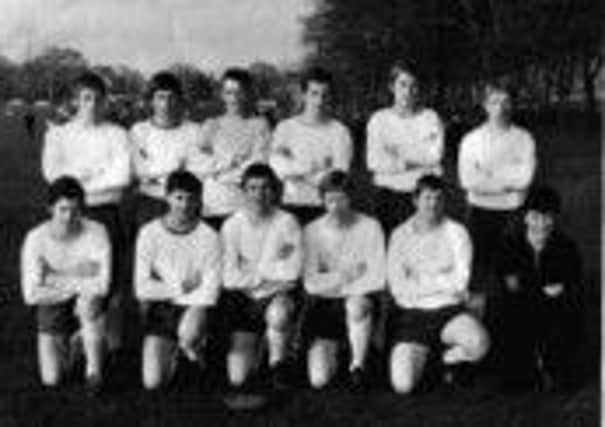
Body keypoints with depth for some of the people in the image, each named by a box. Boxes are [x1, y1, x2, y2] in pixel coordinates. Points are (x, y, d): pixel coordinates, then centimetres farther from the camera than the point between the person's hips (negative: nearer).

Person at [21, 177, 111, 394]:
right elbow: (31, 295, -19)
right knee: (51, 380, -7)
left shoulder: (96, 232, -20)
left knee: (89, 301, -38)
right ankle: (71, 344, 28)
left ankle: (94, 369, -17)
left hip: (88, 302, -1)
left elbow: (102, 285, -27)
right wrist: (78, 285, -18)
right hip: (52, 307, 1)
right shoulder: (36, 238, -17)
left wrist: (59, 281, -20)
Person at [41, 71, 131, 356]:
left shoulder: (116, 134, 6)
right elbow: (51, 172, -7)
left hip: (107, 212, 0)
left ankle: (113, 343, 12)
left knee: (113, 279, 1)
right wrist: (98, 171, -9)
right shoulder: (58, 134, 8)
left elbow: (122, 177, -8)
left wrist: (77, 179, -8)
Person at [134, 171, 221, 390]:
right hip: (159, 309, 1)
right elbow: (142, 288, -7)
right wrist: (180, 288, -11)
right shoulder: (149, 233, -6)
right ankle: (171, 351, 22)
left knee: (189, 335, -38)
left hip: (193, 306, -1)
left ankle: (193, 348, 1)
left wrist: (167, 294, -11)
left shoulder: (209, 237, -9)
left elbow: (210, 292, -10)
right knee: (153, 383, -12)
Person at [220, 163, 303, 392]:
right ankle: (253, 350, 27)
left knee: (278, 314, -38)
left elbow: (292, 272, -14)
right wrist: (274, 268, -10)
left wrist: (252, 268, -10)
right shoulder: (231, 226, -6)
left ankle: (278, 361, -10)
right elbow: (230, 278, -9)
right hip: (244, 299, 1)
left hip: (278, 295, 0)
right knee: (238, 380, -7)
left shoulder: (287, 223, -7)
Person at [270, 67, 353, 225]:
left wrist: (296, 173, -6)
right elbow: (276, 162, -6)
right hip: (292, 206, 1)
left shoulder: (339, 131, 1)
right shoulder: (285, 128, 6)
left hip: (326, 207, -1)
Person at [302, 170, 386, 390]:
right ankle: (329, 353, 19)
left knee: (356, 305, -39)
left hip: (359, 298, 0)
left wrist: (332, 284, -10)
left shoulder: (370, 227, -6)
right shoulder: (312, 231, -3)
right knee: (318, 380, -15)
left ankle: (357, 366, -17)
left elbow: (378, 279, -11)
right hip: (324, 305, 0)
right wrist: (345, 276, -12)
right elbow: (311, 283, -7)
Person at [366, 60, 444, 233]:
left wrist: (398, 150, -7)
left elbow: (434, 155, -9)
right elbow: (374, 162, -6)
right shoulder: (379, 119, 5)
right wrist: (409, 163, -10)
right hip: (387, 195, 1)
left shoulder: (430, 118, 4)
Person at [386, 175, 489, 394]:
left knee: (479, 343, -33)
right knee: (403, 385, -20)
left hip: (448, 310, 1)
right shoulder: (400, 235, 3)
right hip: (411, 313, 0)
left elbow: (459, 283, -3)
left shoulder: (456, 232, 3)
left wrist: (417, 283, 0)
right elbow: (397, 287, -4)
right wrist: (442, 282, -1)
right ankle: (419, 356, 17)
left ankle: (451, 358, 4)